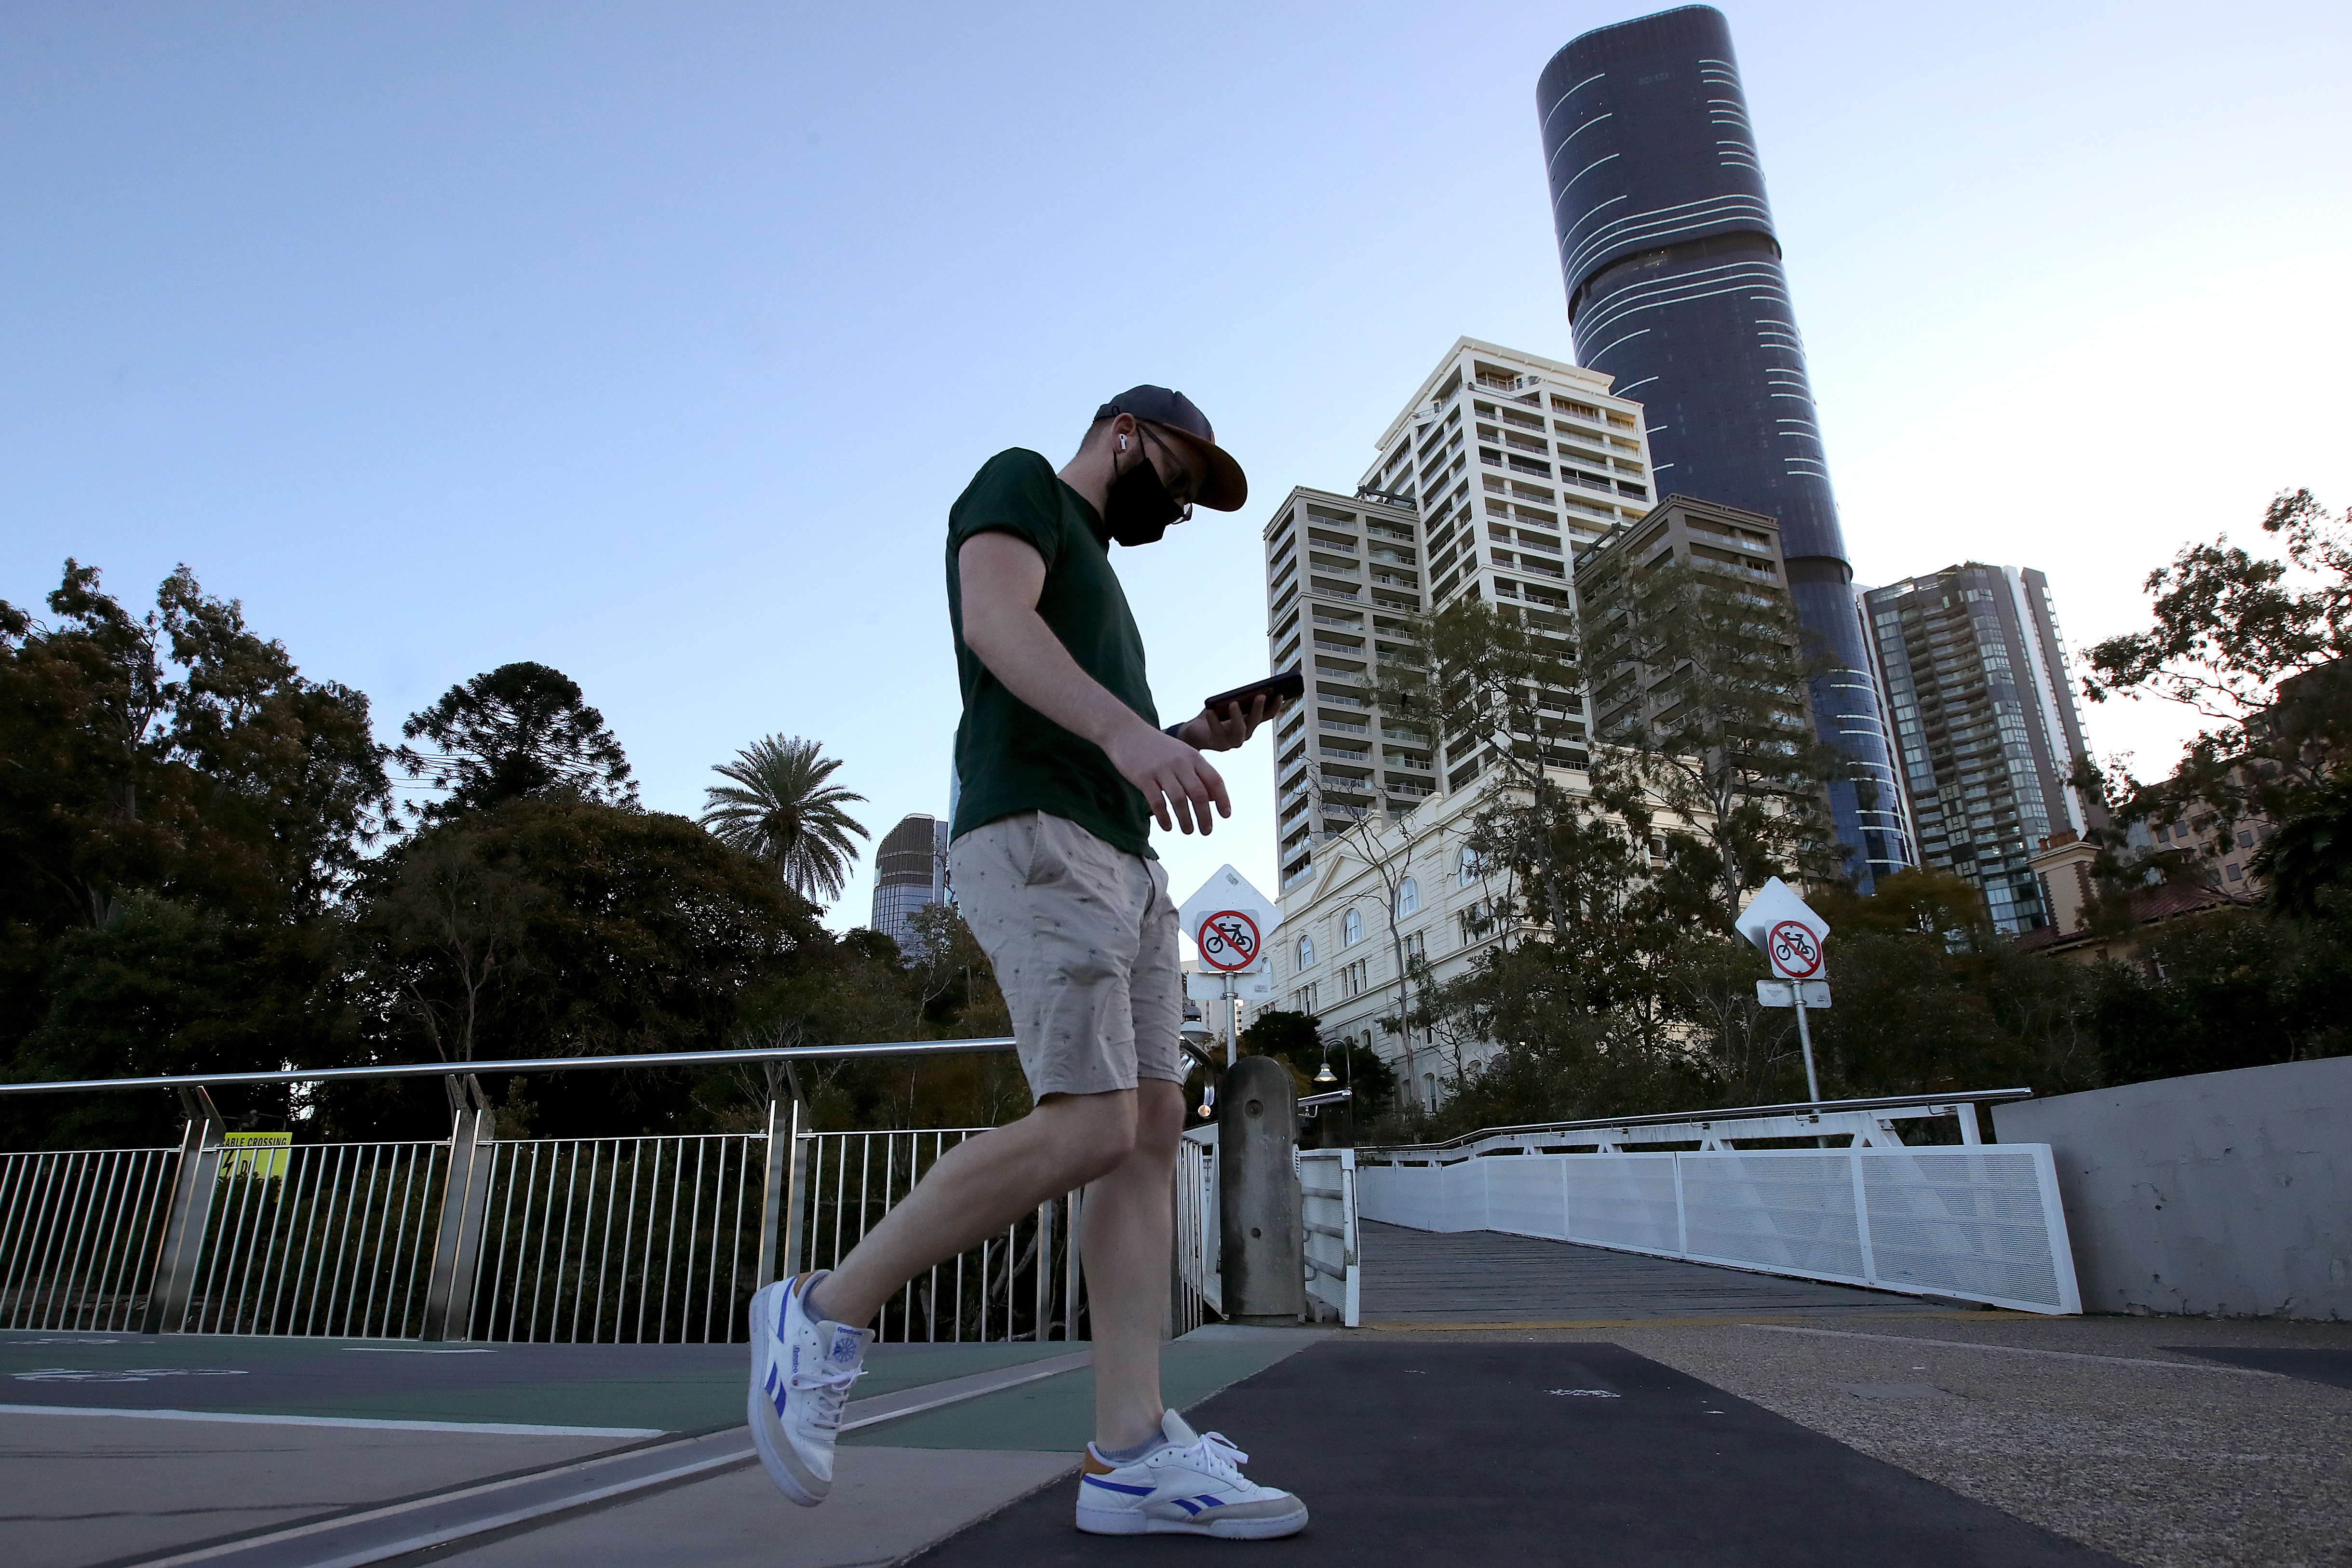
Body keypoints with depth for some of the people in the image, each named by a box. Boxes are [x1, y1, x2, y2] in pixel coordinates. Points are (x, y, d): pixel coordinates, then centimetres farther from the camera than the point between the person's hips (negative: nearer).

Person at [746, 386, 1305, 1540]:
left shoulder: (1096, 577, 33)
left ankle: (1131, 1459, -2)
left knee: (1152, 1128, -2)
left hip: (1124, 861, 10)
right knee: (1088, 1128, -18)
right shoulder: (1020, 483, 8)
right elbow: (992, 617, -15)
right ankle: (825, 1316, -2)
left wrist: (1193, 740, 16)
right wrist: (1126, 728, -30)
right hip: (1035, 837, -10)